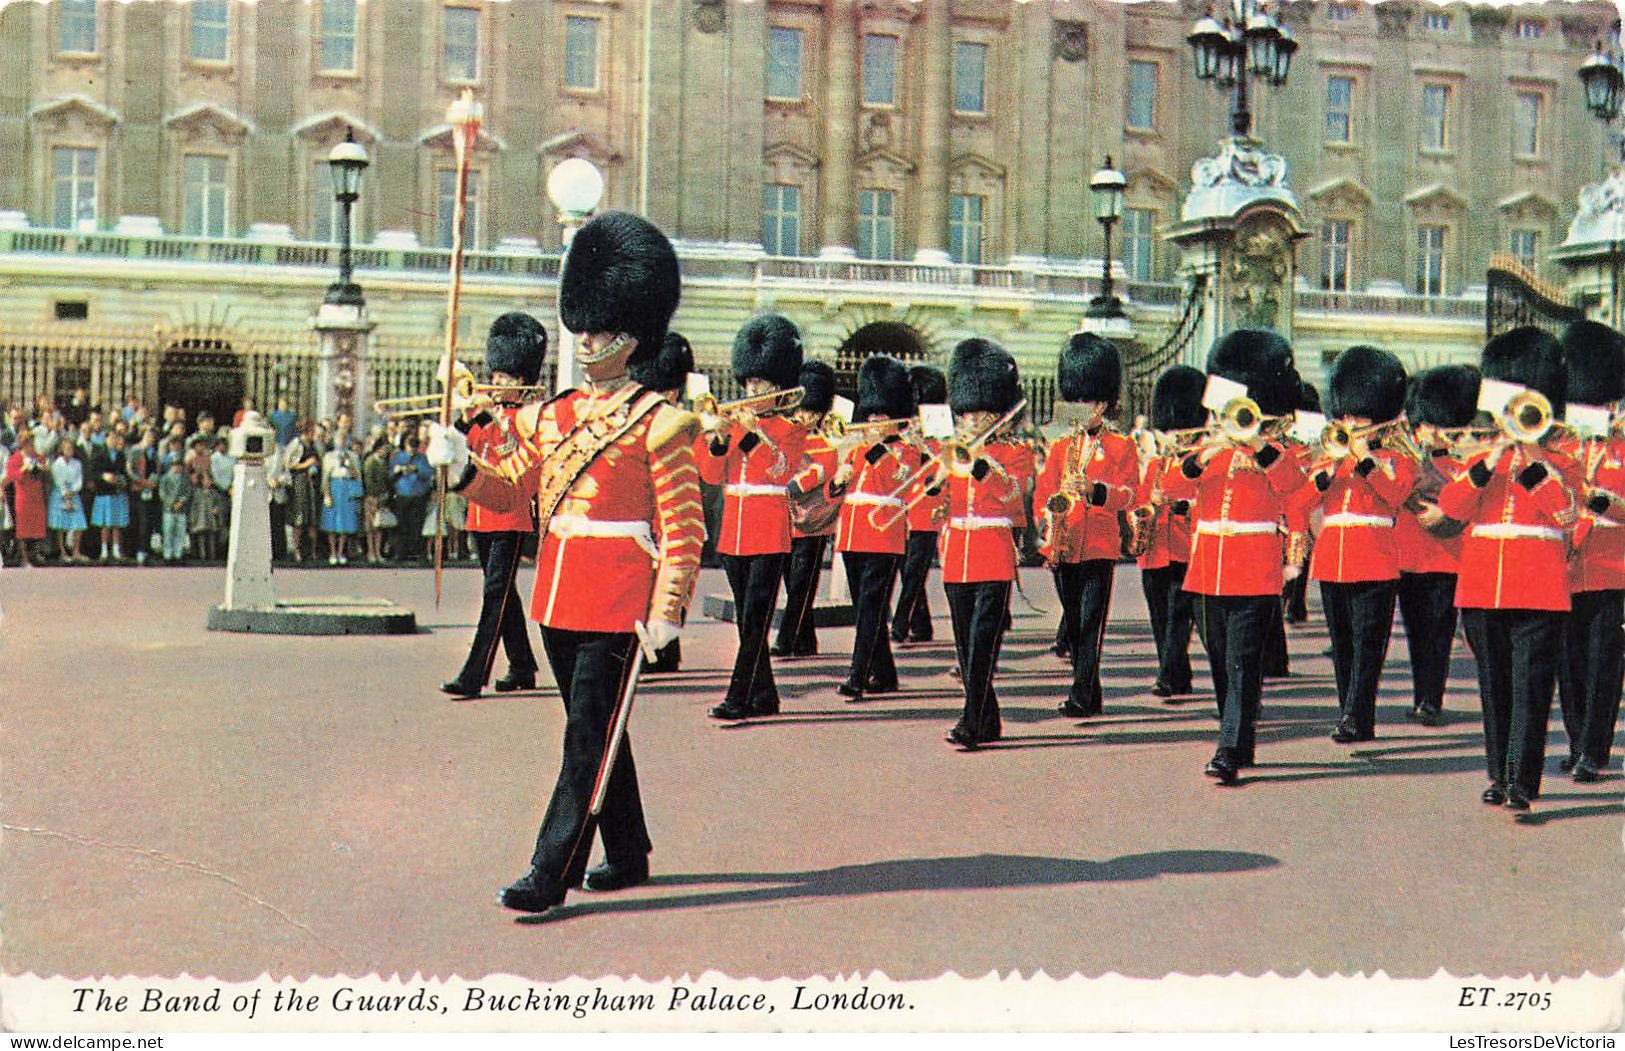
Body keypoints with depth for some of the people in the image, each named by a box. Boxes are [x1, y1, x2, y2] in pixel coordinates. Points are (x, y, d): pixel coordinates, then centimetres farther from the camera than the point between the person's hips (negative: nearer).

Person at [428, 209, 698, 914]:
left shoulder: (657, 423, -6)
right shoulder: (552, 417, 12)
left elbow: (685, 528, -8)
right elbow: (512, 491, 16)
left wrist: (666, 612, -15)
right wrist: (461, 468, -3)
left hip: (618, 601, -7)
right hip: (560, 597, 7)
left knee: (587, 733, -6)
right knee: (596, 731, 15)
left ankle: (551, 874, -3)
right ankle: (628, 856, 29)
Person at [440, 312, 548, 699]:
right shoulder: (485, 413, 16)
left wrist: (498, 417, -21)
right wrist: (467, 417, -3)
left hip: (511, 517, -8)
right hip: (481, 514, 8)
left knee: (496, 593, -10)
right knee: (502, 594, 12)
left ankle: (473, 675, -14)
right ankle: (522, 669, 22)